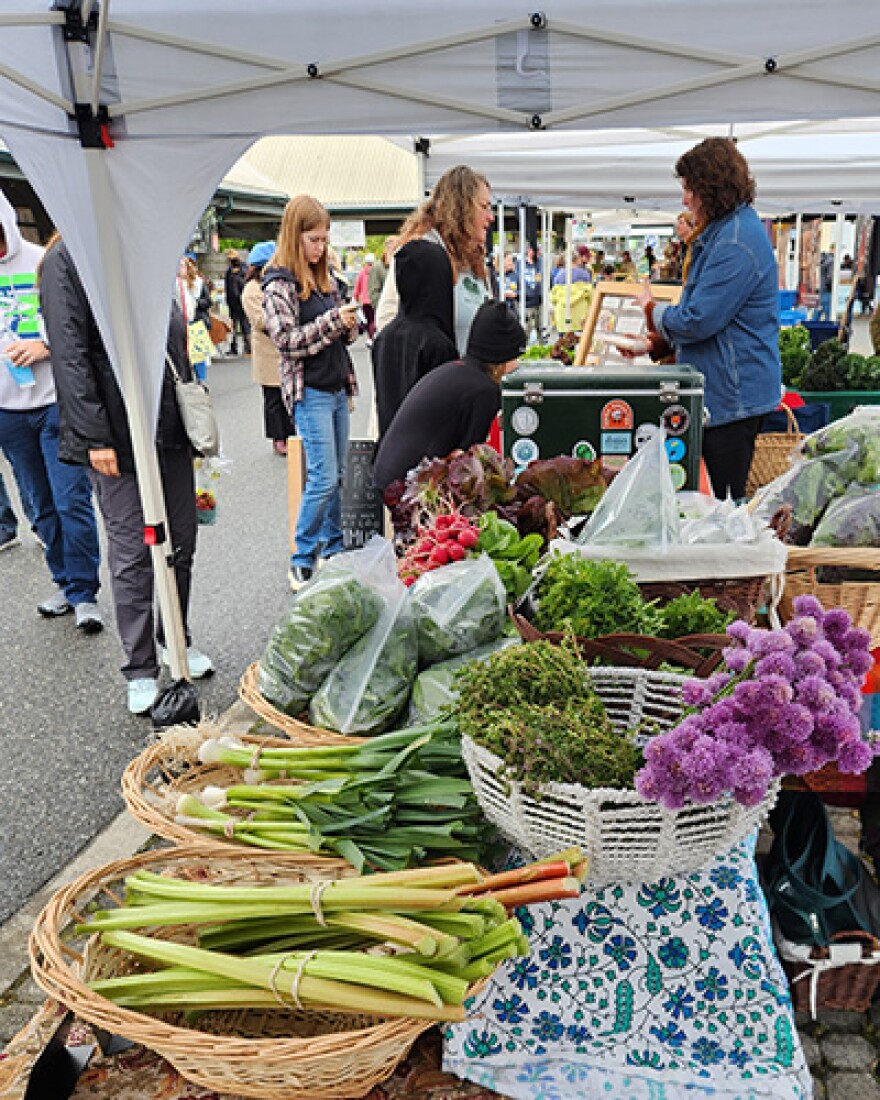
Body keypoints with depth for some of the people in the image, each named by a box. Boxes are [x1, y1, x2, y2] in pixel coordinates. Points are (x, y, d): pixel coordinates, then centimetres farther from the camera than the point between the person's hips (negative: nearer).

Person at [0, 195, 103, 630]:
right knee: (40, 507, 11)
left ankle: (84, 594, 4)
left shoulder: (45, 263, -3)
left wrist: (45, 344, -17)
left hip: (57, 401, -4)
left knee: (72, 502, -5)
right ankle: (66, 583, 24)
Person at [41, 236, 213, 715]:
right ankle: (141, 670, 16)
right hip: (120, 437, -6)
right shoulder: (67, 259, -6)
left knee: (181, 543, 12)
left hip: (171, 430, 6)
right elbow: (70, 356, -13)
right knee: (132, 556, 1)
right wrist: (95, 437, -18)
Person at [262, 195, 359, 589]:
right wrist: (332, 321, -20)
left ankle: (334, 546, 24)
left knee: (338, 473, 11)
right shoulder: (279, 283, -8)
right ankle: (302, 560, 4)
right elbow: (286, 339, -15)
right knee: (323, 477, -9)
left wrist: (350, 325, 0)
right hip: (310, 392, -7)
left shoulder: (325, 276, 14)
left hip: (337, 387, 7)